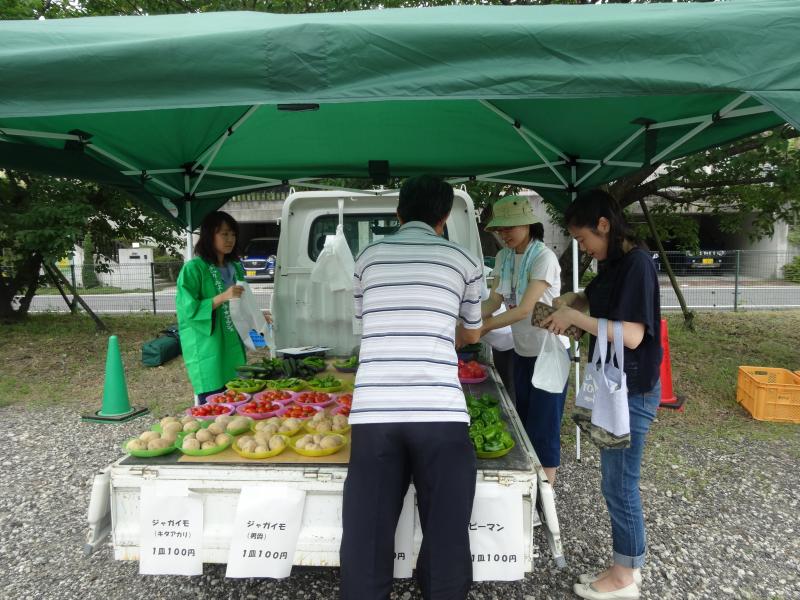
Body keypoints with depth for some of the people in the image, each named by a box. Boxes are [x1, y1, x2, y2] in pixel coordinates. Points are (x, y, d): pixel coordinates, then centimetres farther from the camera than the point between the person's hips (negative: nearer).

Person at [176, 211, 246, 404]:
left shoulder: (235, 267, 11)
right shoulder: (193, 269, -10)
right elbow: (187, 309, -15)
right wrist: (222, 297, -24)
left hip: (234, 347, 7)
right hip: (208, 350, -6)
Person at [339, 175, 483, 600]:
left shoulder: (369, 256, 15)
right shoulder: (463, 261, 12)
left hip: (373, 413, 2)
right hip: (440, 414, -1)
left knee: (366, 543, 11)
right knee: (446, 544, 12)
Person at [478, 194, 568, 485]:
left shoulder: (544, 258, -20)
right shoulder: (503, 257, 2)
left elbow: (525, 308, -26)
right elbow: (493, 301, -2)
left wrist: (482, 328, -31)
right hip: (521, 351, 7)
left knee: (543, 428, 1)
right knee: (524, 420, 17)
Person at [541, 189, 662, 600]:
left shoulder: (637, 262, -18)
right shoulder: (612, 264, 8)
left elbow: (631, 335, -26)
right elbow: (591, 299, 27)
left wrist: (574, 317, -20)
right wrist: (565, 305, 7)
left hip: (632, 392, -9)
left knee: (620, 485, 3)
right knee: (616, 482, 17)